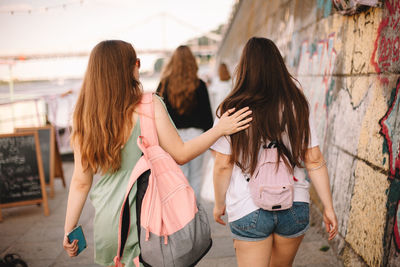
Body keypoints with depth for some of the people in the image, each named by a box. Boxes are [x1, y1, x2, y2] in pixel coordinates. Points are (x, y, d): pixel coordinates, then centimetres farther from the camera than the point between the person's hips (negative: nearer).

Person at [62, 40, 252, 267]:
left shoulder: (84, 117, -4)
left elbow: (81, 182, -1)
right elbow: (180, 154, -11)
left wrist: (69, 229, 10)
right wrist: (220, 129, -2)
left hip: (105, 223, 4)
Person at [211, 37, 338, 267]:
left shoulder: (232, 110, -12)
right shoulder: (297, 106, -5)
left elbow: (223, 166, -9)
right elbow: (314, 160, -4)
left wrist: (219, 204, 6)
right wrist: (328, 207, 5)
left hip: (249, 210, -3)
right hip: (295, 205, 4)